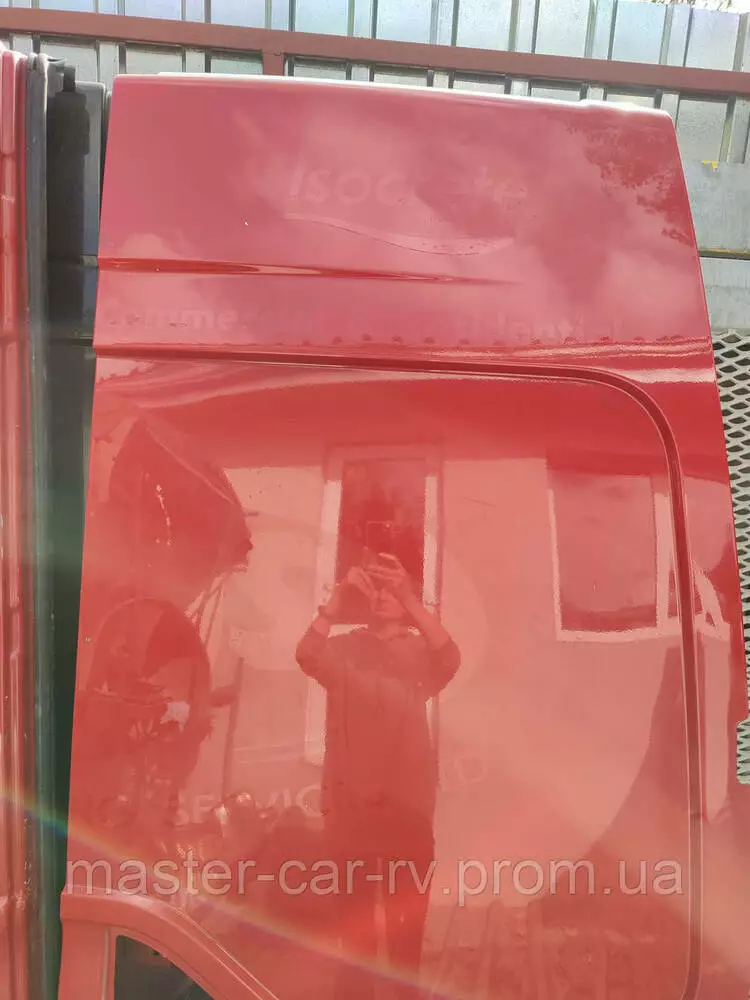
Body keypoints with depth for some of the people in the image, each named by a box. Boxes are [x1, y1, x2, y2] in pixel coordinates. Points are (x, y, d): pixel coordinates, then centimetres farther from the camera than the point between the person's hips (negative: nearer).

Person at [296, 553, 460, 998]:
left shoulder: (420, 652, 7)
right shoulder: (343, 649, 8)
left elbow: (450, 660, -16)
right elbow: (307, 656, -14)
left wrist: (410, 597, -27)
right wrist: (341, 596, -25)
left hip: (408, 806, 0)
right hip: (351, 805, 0)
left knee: (408, 920, 7)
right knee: (355, 920, 6)